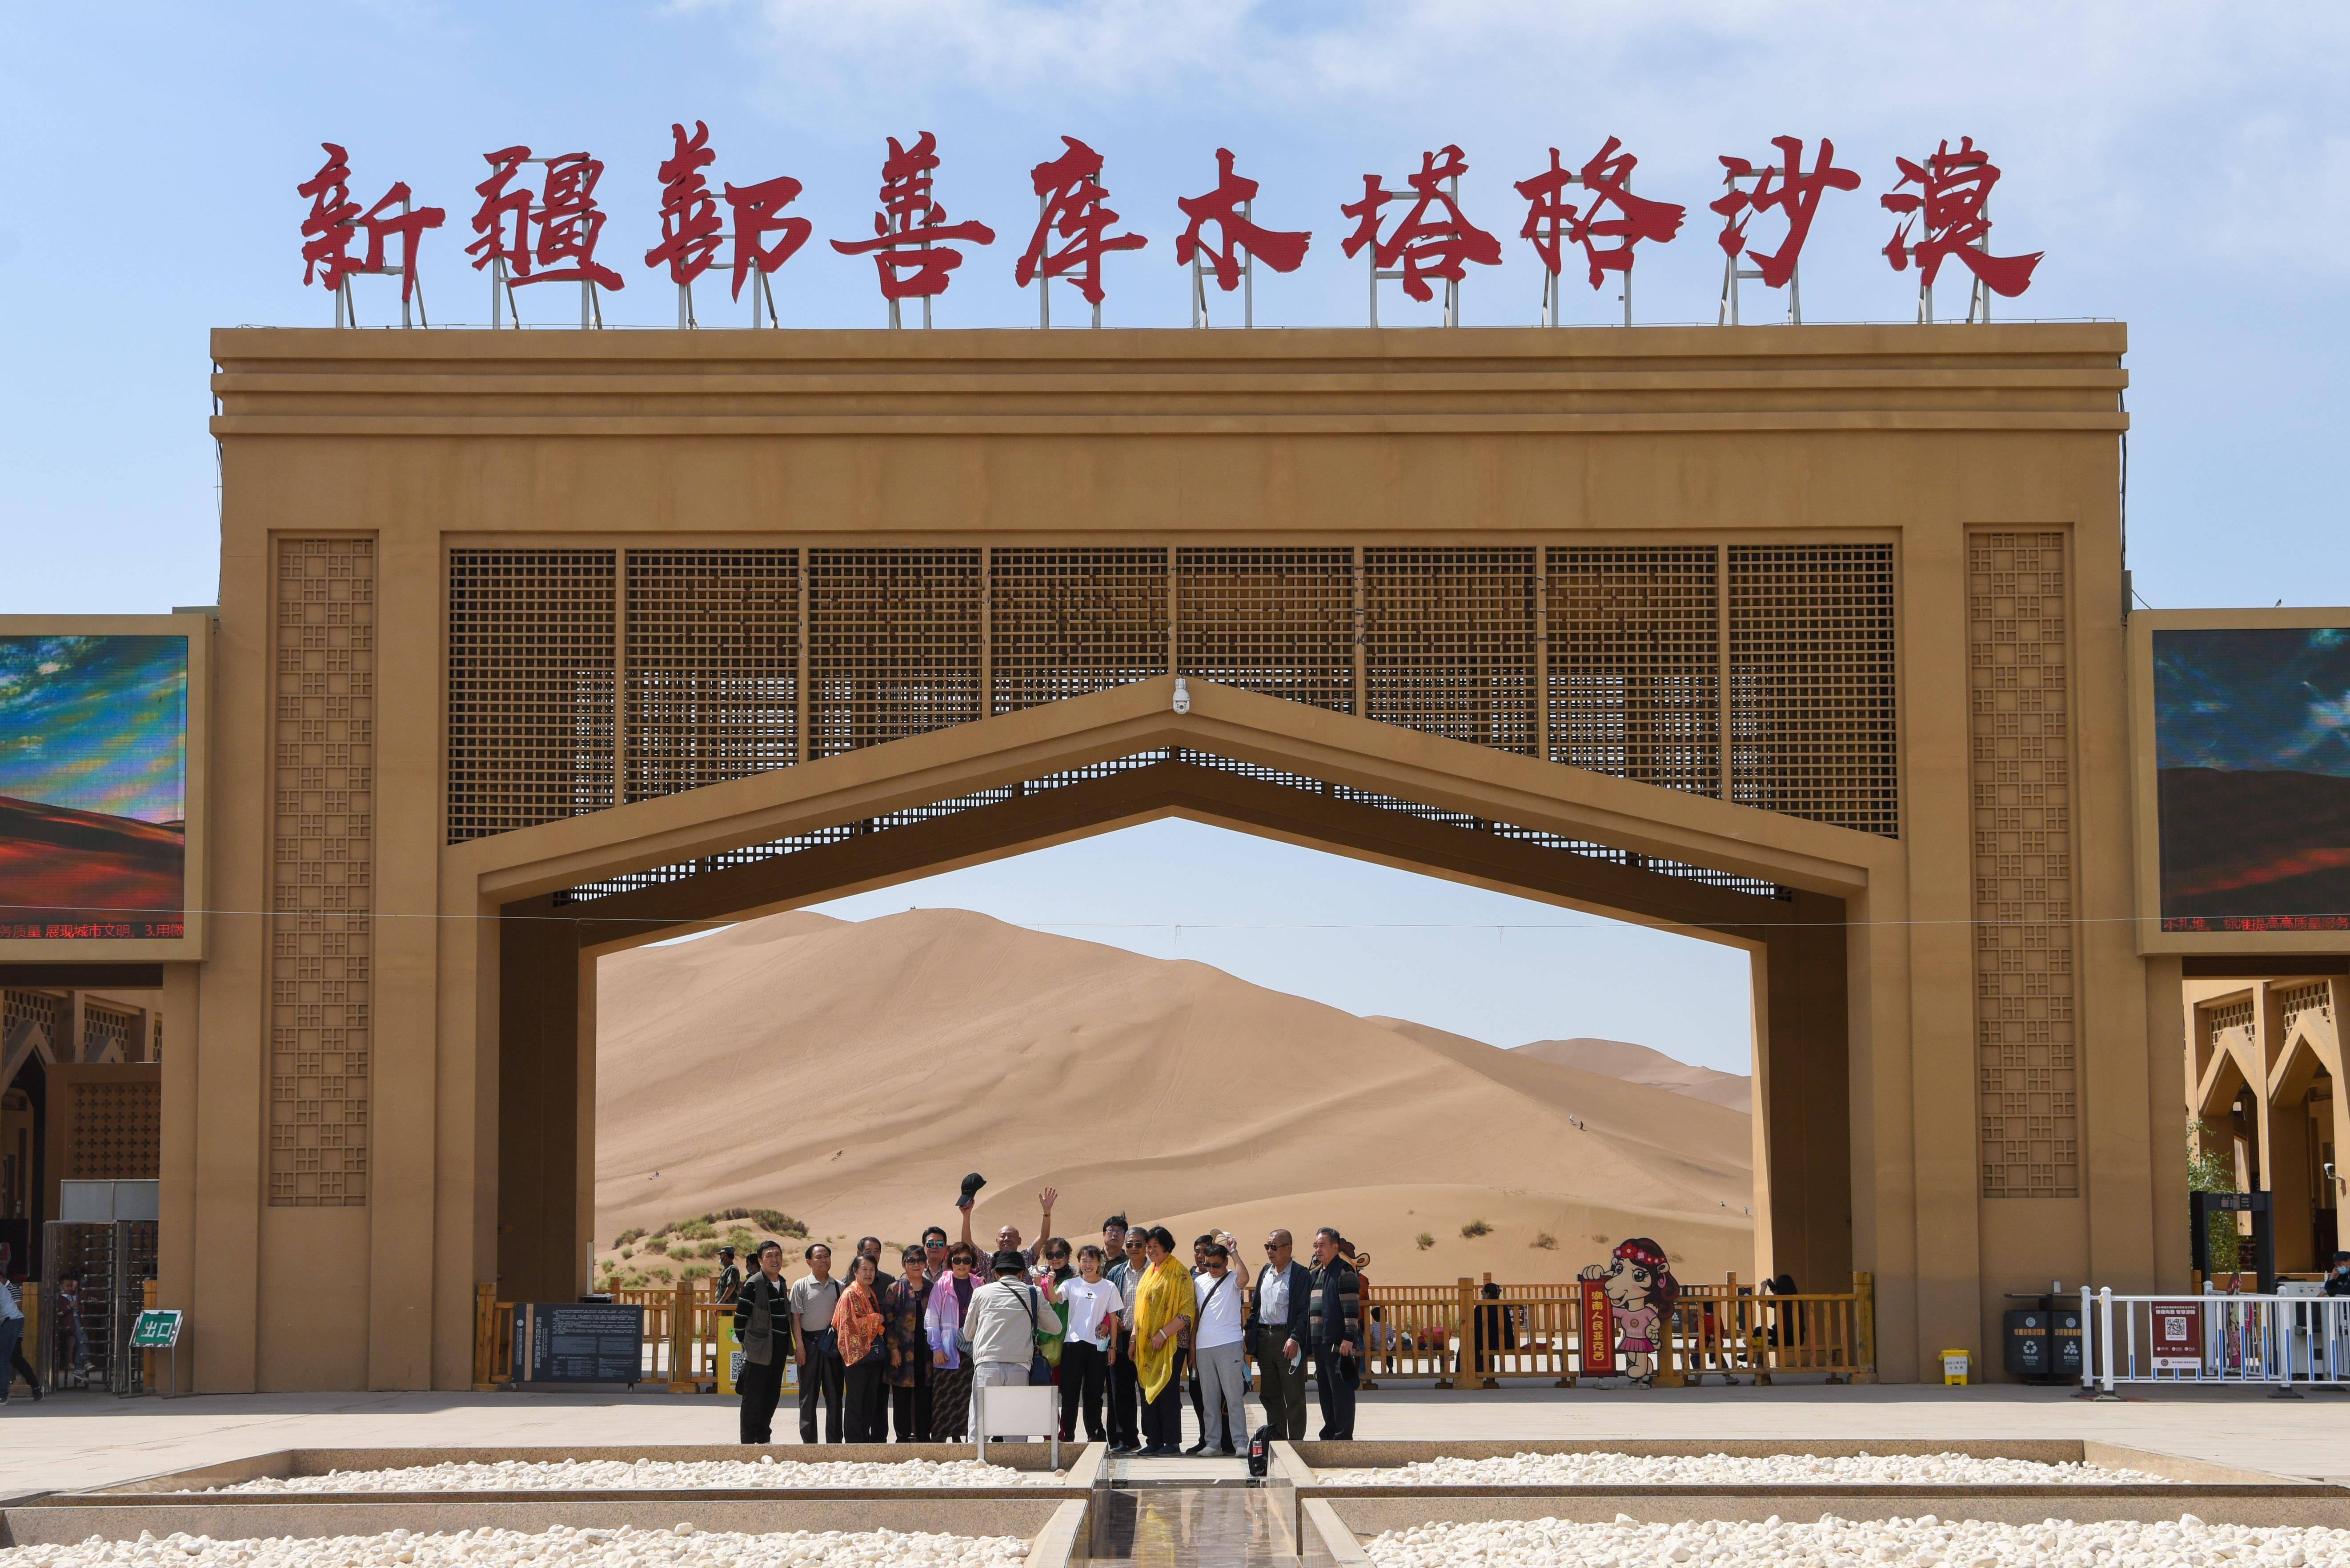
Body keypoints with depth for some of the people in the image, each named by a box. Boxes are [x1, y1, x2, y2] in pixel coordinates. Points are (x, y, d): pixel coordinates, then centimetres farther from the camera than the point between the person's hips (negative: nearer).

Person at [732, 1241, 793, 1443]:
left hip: (779, 1350, 7)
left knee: (773, 1396, 12)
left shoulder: (782, 1283, 11)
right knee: (754, 1398, -2)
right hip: (759, 1351, -7)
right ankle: (749, 1441, 5)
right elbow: (740, 1317, -9)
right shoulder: (753, 1285, -12)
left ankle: (763, 1437, 23)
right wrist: (745, 1343, -5)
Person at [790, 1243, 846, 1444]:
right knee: (809, 1394, 2)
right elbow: (795, 1317, 0)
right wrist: (799, 1346, -7)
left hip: (833, 1343, 2)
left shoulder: (839, 1287, 9)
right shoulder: (801, 1286, 3)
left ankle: (834, 1442, 10)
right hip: (809, 1342, -2)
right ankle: (809, 1441, 7)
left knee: (834, 1394, 4)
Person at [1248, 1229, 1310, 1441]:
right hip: (1264, 1340, 7)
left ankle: (1296, 1441, 2)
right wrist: (1250, 1333, 9)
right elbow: (1256, 1306, 20)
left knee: (1294, 1396, -2)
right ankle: (1276, 1439, 17)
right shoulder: (1265, 1272, 16)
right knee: (1270, 1394, 11)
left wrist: (1295, 1338, -21)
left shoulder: (1300, 1274, -6)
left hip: (1288, 1339, -7)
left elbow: (1304, 1311, -12)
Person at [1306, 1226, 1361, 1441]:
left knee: (1340, 1389, -7)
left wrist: (1349, 1338, -20)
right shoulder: (1316, 1273, 19)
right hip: (1319, 1342, 9)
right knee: (1325, 1390, 12)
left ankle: (1343, 1436, -5)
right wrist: (1309, 1339, 22)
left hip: (1338, 1341, -9)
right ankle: (1329, 1434, 19)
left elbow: (1351, 1307, -14)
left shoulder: (1344, 1271, -8)